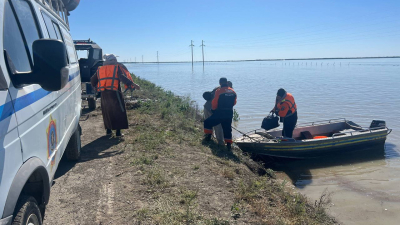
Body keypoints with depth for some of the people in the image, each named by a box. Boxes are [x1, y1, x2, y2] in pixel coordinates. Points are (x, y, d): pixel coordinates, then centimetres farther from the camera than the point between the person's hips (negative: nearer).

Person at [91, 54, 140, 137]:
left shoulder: (100, 69, 15)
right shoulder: (117, 68, 0)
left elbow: (93, 80, 19)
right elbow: (123, 78, -16)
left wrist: (97, 87, 36)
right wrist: (133, 84, -19)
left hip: (104, 94, 5)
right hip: (114, 93, -5)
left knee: (107, 112, 18)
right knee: (119, 112, 3)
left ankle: (108, 130, 25)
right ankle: (118, 131, 0)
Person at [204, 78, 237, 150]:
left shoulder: (219, 91, -11)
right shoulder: (233, 91, 6)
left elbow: (214, 103, -8)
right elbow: (234, 103, 16)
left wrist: (213, 109, 11)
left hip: (220, 113, -5)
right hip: (229, 113, 5)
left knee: (207, 122, 13)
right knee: (227, 129, 13)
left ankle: (208, 136, 8)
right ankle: (228, 144, 12)